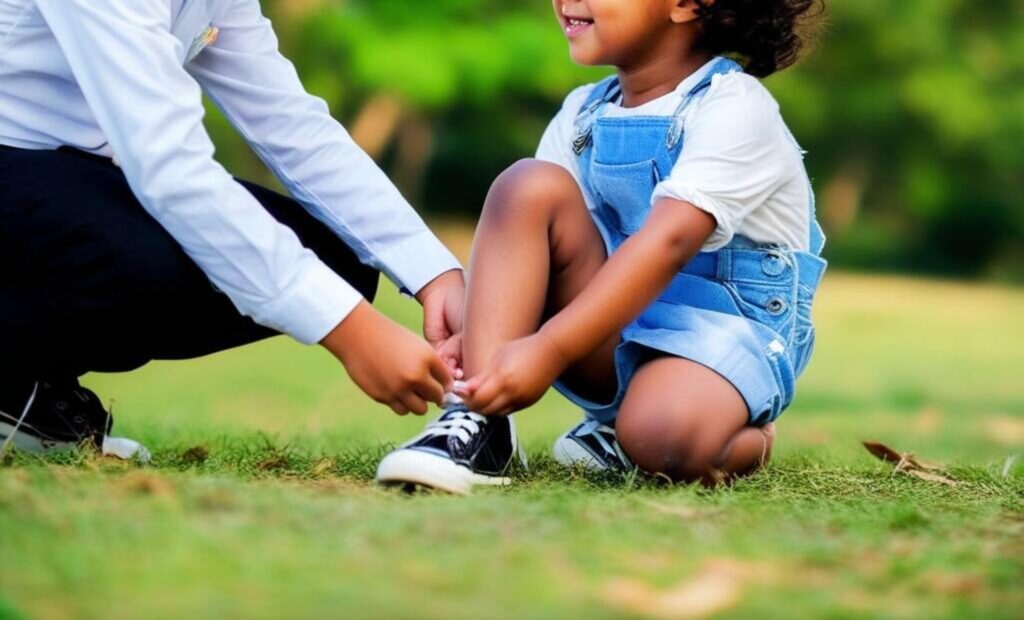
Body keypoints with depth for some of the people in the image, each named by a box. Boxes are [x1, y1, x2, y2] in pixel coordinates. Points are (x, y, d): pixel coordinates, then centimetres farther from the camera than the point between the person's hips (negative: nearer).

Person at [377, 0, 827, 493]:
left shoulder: (734, 108, -14)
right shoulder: (584, 112, 7)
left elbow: (669, 242, -28)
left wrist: (549, 350, -37)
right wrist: (469, 335, -21)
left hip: (727, 328, -5)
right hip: (614, 332, 6)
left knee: (663, 437, -39)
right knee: (529, 186, -16)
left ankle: (747, 438, -1)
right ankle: (478, 426, -22)